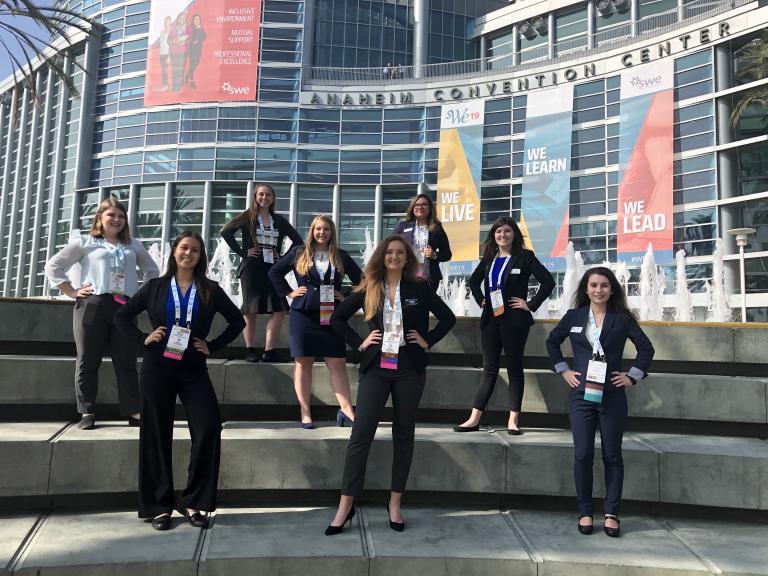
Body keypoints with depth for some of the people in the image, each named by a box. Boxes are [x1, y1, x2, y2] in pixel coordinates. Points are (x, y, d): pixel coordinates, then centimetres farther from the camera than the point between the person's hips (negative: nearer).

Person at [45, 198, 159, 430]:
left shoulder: (134, 245, 19)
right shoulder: (84, 241, 10)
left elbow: (152, 270, 29)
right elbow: (53, 266, 8)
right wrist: (72, 292, 1)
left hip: (125, 308, 2)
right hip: (92, 306, -2)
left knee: (126, 362, 1)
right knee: (88, 361, 1)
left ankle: (133, 412, 3)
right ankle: (87, 412, 11)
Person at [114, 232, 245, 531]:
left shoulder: (210, 290, 5)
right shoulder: (155, 287, 6)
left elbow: (237, 321, 11)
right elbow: (122, 316, 12)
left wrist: (213, 346, 2)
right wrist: (143, 338, -1)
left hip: (193, 370, 0)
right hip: (158, 369, 0)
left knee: (208, 430, -11)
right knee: (157, 436, 4)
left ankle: (193, 503, 5)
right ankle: (159, 506, 17)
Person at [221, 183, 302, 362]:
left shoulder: (279, 220, 13)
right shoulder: (248, 217, 4)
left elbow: (298, 240, 17)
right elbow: (226, 231, -6)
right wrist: (242, 252, -9)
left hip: (273, 269, 3)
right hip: (251, 269, -3)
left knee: (280, 310, -7)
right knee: (250, 310, 0)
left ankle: (269, 351, -2)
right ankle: (249, 350, 10)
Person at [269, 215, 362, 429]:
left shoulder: (341, 256, 8)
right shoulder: (299, 253, 7)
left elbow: (360, 280, 14)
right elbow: (274, 272, 13)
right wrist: (288, 292, 4)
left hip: (331, 316, 1)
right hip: (303, 315, 0)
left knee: (338, 363, -3)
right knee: (303, 363, 1)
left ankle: (346, 410, -2)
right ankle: (305, 413, 7)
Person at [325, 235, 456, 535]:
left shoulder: (419, 289, 2)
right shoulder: (368, 289, 4)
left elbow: (448, 318, 8)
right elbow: (337, 318, 11)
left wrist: (428, 340, -1)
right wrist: (358, 342, 3)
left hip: (409, 369, 0)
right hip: (376, 368, 0)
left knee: (403, 434, 7)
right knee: (361, 434, -4)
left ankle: (395, 503, 19)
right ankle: (346, 505, 3)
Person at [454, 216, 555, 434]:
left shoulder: (524, 257, -4)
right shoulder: (488, 258, 11)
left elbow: (547, 281, -12)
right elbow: (473, 281, 26)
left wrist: (531, 305, -11)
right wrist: (480, 300, 13)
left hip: (514, 321, -4)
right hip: (490, 320, 5)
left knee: (514, 369, 5)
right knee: (489, 370, 8)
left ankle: (513, 420, 10)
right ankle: (474, 419, 9)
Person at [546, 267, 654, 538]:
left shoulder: (622, 319, 1)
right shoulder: (573, 316, 4)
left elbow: (646, 347, 7)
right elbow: (552, 342, 16)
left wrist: (633, 376, 1)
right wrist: (563, 370, 7)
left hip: (612, 396, 0)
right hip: (581, 395, 1)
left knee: (612, 455, 7)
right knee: (582, 455, 1)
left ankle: (611, 514, 17)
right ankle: (585, 512, 14)